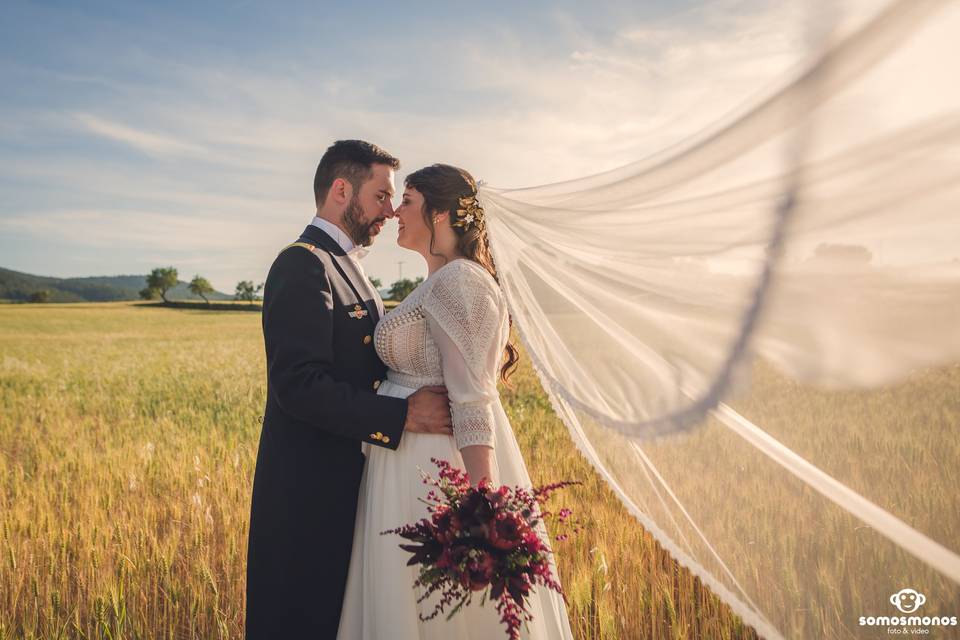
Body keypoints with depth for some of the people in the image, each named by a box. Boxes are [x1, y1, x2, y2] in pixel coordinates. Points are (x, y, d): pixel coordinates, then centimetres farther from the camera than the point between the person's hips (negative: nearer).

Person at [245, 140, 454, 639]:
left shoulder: (343, 265, 15)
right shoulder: (303, 265, -16)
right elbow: (300, 386, -25)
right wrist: (403, 416, -26)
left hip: (345, 481, 9)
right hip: (309, 490, -9)